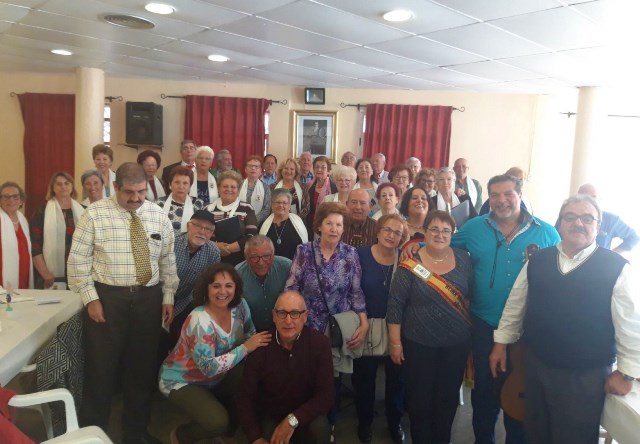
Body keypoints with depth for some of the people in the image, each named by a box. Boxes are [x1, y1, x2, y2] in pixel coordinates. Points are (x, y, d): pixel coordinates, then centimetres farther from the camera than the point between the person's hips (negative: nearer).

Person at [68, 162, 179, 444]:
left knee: (143, 367, 13)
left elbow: (168, 260, 8)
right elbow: (78, 259, -5)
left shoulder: (158, 216, 4)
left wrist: (168, 297, 6)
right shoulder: (95, 214, -6)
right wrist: (90, 298, -10)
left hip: (149, 298, 3)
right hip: (107, 297, -3)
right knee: (101, 368, 5)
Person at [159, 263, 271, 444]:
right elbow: (209, 368, -31)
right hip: (182, 381, -6)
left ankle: (229, 424, 11)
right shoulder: (200, 321, -30)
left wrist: (258, 343, -17)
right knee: (218, 423, -26)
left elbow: (250, 336, 4)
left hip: (218, 378, 7)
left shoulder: (240, 306, -11)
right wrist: (245, 348, -28)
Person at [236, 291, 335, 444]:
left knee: (320, 429, -30)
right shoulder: (260, 346, -15)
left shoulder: (319, 343, -16)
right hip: (270, 416, 1)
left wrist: (293, 420, -28)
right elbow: (245, 397, -11)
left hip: (306, 414, -1)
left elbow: (326, 395, -18)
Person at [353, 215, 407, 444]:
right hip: (366, 326, -1)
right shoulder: (361, 255, -9)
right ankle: (364, 422, 38)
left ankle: (395, 422, 39)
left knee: (396, 377, 16)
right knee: (364, 377, 15)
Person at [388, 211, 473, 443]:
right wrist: (395, 341, -9)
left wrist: (470, 330, 4)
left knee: (449, 396, 17)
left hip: (457, 342, 3)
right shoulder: (411, 263, -12)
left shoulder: (463, 258, -3)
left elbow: (473, 295, 6)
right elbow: (396, 304, -9)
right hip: (419, 343, -3)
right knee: (420, 396, 10)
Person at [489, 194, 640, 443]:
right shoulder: (537, 260, -1)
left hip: (585, 376, -3)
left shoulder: (616, 268, -12)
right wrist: (501, 343, 8)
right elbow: (515, 304, 7)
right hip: (535, 365, 4)